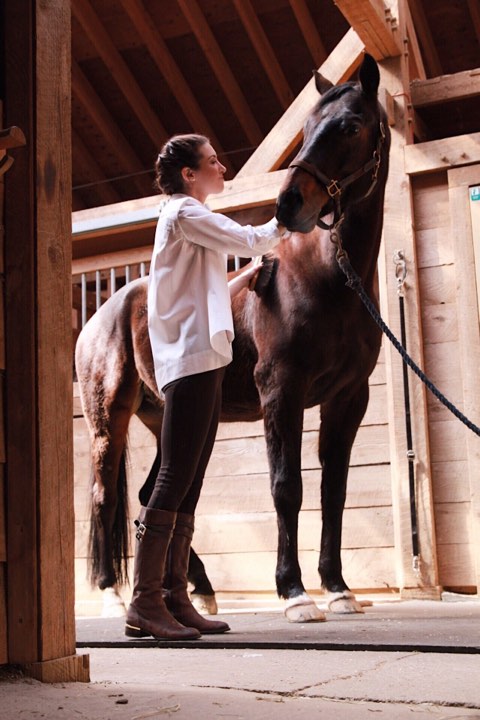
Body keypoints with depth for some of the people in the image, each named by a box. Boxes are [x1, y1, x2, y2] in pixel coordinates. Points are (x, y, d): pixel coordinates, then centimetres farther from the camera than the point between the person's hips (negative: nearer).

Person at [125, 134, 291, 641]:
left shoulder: (192, 218, 27)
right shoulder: (183, 212, -2)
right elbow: (249, 240, -7)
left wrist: (249, 275, 23)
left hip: (202, 361, 10)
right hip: (191, 360, -10)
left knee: (187, 486, 6)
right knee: (175, 479, -13)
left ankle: (175, 600, 8)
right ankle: (145, 600, -12)